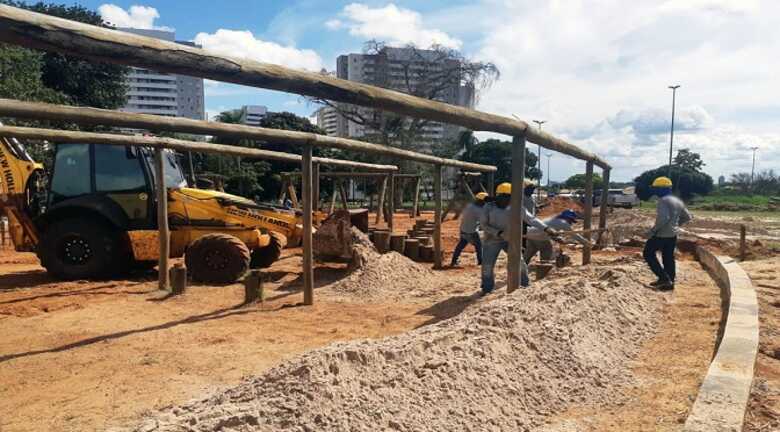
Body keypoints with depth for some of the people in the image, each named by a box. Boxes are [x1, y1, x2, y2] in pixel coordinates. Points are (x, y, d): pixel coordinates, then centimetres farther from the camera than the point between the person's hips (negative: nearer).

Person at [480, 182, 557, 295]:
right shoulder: (489, 207, -11)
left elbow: (531, 219, -9)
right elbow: (483, 225, -11)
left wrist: (546, 228, -20)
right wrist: (498, 233, -24)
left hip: (510, 240, 1)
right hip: (492, 241, -1)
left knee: (520, 262, -3)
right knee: (487, 266, 1)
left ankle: (525, 285, 18)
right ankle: (487, 289, 20)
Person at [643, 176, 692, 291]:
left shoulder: (663, 201, -17)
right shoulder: (678, 201, 12)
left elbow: (663, 218, -29)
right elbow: (687, 217, 19)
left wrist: (653, 230, -21)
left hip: (661, 234, -9)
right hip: (673, 234, 9)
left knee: (648, 254, 4)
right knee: (669, 258, 14)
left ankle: (664, 278, -3)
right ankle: (669, 282, 18)